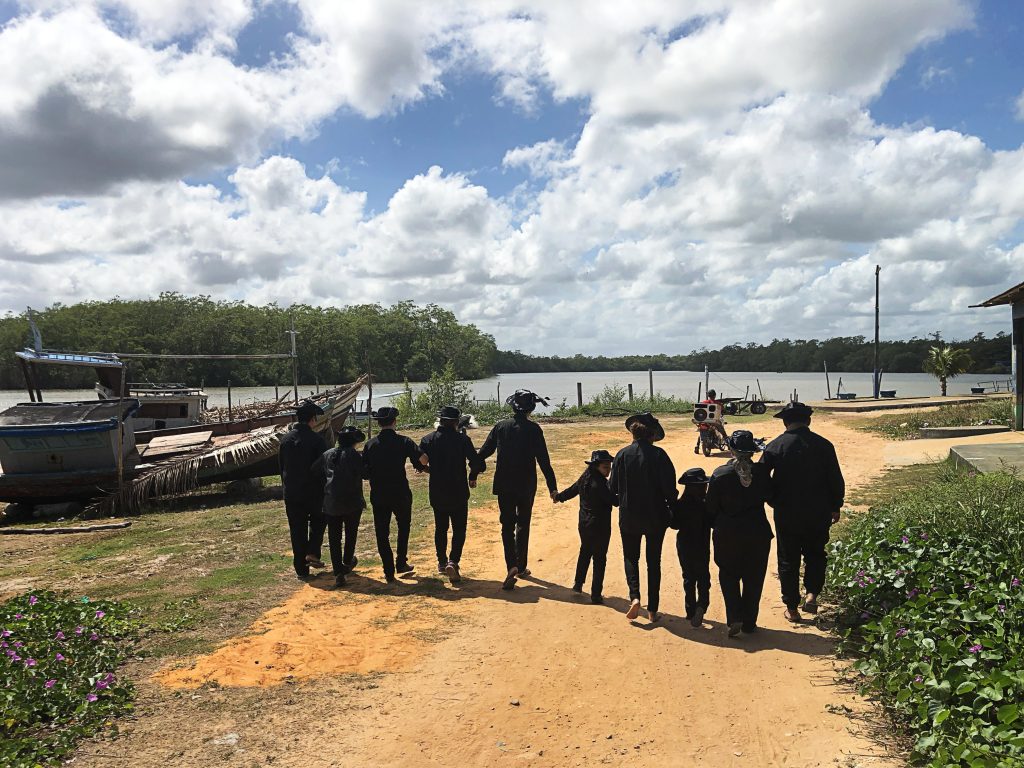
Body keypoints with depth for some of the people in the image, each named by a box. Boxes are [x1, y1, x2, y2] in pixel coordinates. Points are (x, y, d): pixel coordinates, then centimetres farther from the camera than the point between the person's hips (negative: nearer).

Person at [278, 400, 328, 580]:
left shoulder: (286, 439, 2)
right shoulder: (316, 440, -14)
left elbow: (281, 466, 10)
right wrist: (326, 491, 0)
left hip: (291, 494, 4)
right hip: (314, 492, -3)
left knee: (297, 531, 10)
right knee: (318, 521, 22)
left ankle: (301, 569, 13)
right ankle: (313, 553, 6)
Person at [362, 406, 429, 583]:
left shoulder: (370, 444, -1)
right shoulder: (403, 441, -8)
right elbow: (423, 459, -18)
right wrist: (420, 467, 3)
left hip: (378, 495, 1)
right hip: (401, 494, -1)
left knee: (382, 533, 9)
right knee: (404, 526, 22)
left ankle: (389, 572, 9)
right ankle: (401, 563, 23)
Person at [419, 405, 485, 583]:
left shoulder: (428, 440, -3)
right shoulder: (462, 439, -10)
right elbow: (477, 463, -15)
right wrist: (472, 477, 5)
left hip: (437, 493, 3)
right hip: (458, 493, -3)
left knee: (440, 528, 19)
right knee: (459, 529, 5)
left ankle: (442, 563, 28)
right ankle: (453, 561, -12)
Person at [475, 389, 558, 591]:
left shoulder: (500, 426, -1)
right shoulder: (533, 429, -9)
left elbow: (484, 452, 7)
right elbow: (543, 460, -12)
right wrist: (552, 487, -7)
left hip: (504, 485, 1)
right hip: (526, 485, -1)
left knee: (507, 525, 6)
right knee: (523, 525, 16)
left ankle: (512, 566, -12)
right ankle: (521, 566, 24)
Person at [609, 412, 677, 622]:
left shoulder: (622, 455, -8)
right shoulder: (658, 455, -13)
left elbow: (613, 488, -4)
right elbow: (669, 488, -13)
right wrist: (672, 511, 3)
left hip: (629, 516, 0)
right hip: (656, 516, 0)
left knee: (630, 557, 19)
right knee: (654, 561, 14)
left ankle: (634, 596, -3)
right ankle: (652, 610, 18)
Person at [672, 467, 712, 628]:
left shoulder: (680, 505, -11)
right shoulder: (706, 504, -15)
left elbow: (675, 524, -8)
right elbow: (713, 522, -8)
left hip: (684, 546, 2)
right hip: (702, 547, -1)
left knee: (689, 578, 13)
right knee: (703, 577, 13)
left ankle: (692, 613, 14)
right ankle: (701, 605, -11)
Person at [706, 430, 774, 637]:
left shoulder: (719, 474, -12)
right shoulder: (761, 471, -10)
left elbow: (711, 508, -5)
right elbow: (770, 496, 5)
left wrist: (716, 526, 12)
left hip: (727, 535, -1)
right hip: (758, 533, 1)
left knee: (729, 576, 17)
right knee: (753, 578, 15)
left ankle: (734, 618, 3)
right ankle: (749, 623, 22)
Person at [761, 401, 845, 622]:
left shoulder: (775, 446, -9)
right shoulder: (823, 445, -6)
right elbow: (836, 480, -1)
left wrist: (774, 501, 9)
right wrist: (835, 507, 12)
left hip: (786, 514, -1)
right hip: (818, 513, 1)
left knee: (788, 560, 10)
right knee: (815, 554, 21)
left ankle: (792, 608, 16)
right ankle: (811, 593, 4)